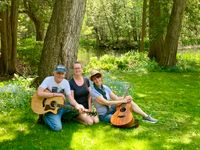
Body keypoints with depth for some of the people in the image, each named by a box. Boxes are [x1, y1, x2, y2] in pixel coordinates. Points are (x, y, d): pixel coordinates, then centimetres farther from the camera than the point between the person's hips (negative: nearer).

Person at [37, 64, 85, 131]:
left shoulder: (66, 82, 0)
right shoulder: (48, 80, -14)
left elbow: (70, 97, -4)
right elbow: (39, 93, -28)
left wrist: (77, 105, -25)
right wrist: (56, 94, -24)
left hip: (62, 106, 5)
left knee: (80, 109, -13)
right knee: (57, 127, -25)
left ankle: (62, 117, 7)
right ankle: (45, 117, 5)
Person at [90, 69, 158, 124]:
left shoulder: (105, 87, 4)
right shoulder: (93, 92, -19)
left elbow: (116, 98, 2)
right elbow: (106, 103, -24)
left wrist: (125, 97, -17)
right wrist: (122, 101, -22)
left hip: (111, 110, 7)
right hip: (104, 115, -7)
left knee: (130, 102, -9)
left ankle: (146, 117, -6)